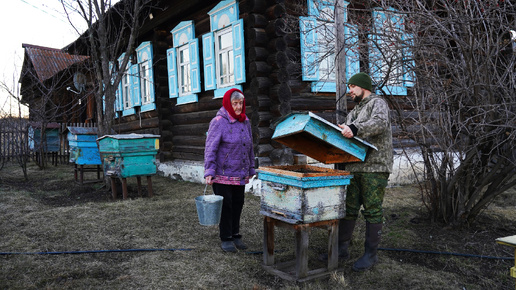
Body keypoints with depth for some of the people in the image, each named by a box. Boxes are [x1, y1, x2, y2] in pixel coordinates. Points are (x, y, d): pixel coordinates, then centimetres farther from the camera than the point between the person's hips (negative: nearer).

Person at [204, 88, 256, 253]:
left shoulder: (245, 122, 9)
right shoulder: (218, 122, -11)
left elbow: (249, 147, 17)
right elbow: (210, 148, -15)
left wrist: (251, 168, 18)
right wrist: (209, 172, -22)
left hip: (240, 174, 6)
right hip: (223, 174, -6)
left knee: (238, 204, 12)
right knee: (225, 205, 1)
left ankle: (235, 235, 25)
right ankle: (225, 239, 13)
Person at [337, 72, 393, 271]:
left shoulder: (378, 103, -2)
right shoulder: (355, 111, 25)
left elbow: (380, 123, -24)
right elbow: (343, 135, 26)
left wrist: (355, 129, -37)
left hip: (375, 168, -7)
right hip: (354, 167, 8)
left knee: (372, 211, -2)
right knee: (348, 208, 8)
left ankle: (371, 254, 6)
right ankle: (341, 248, 16)